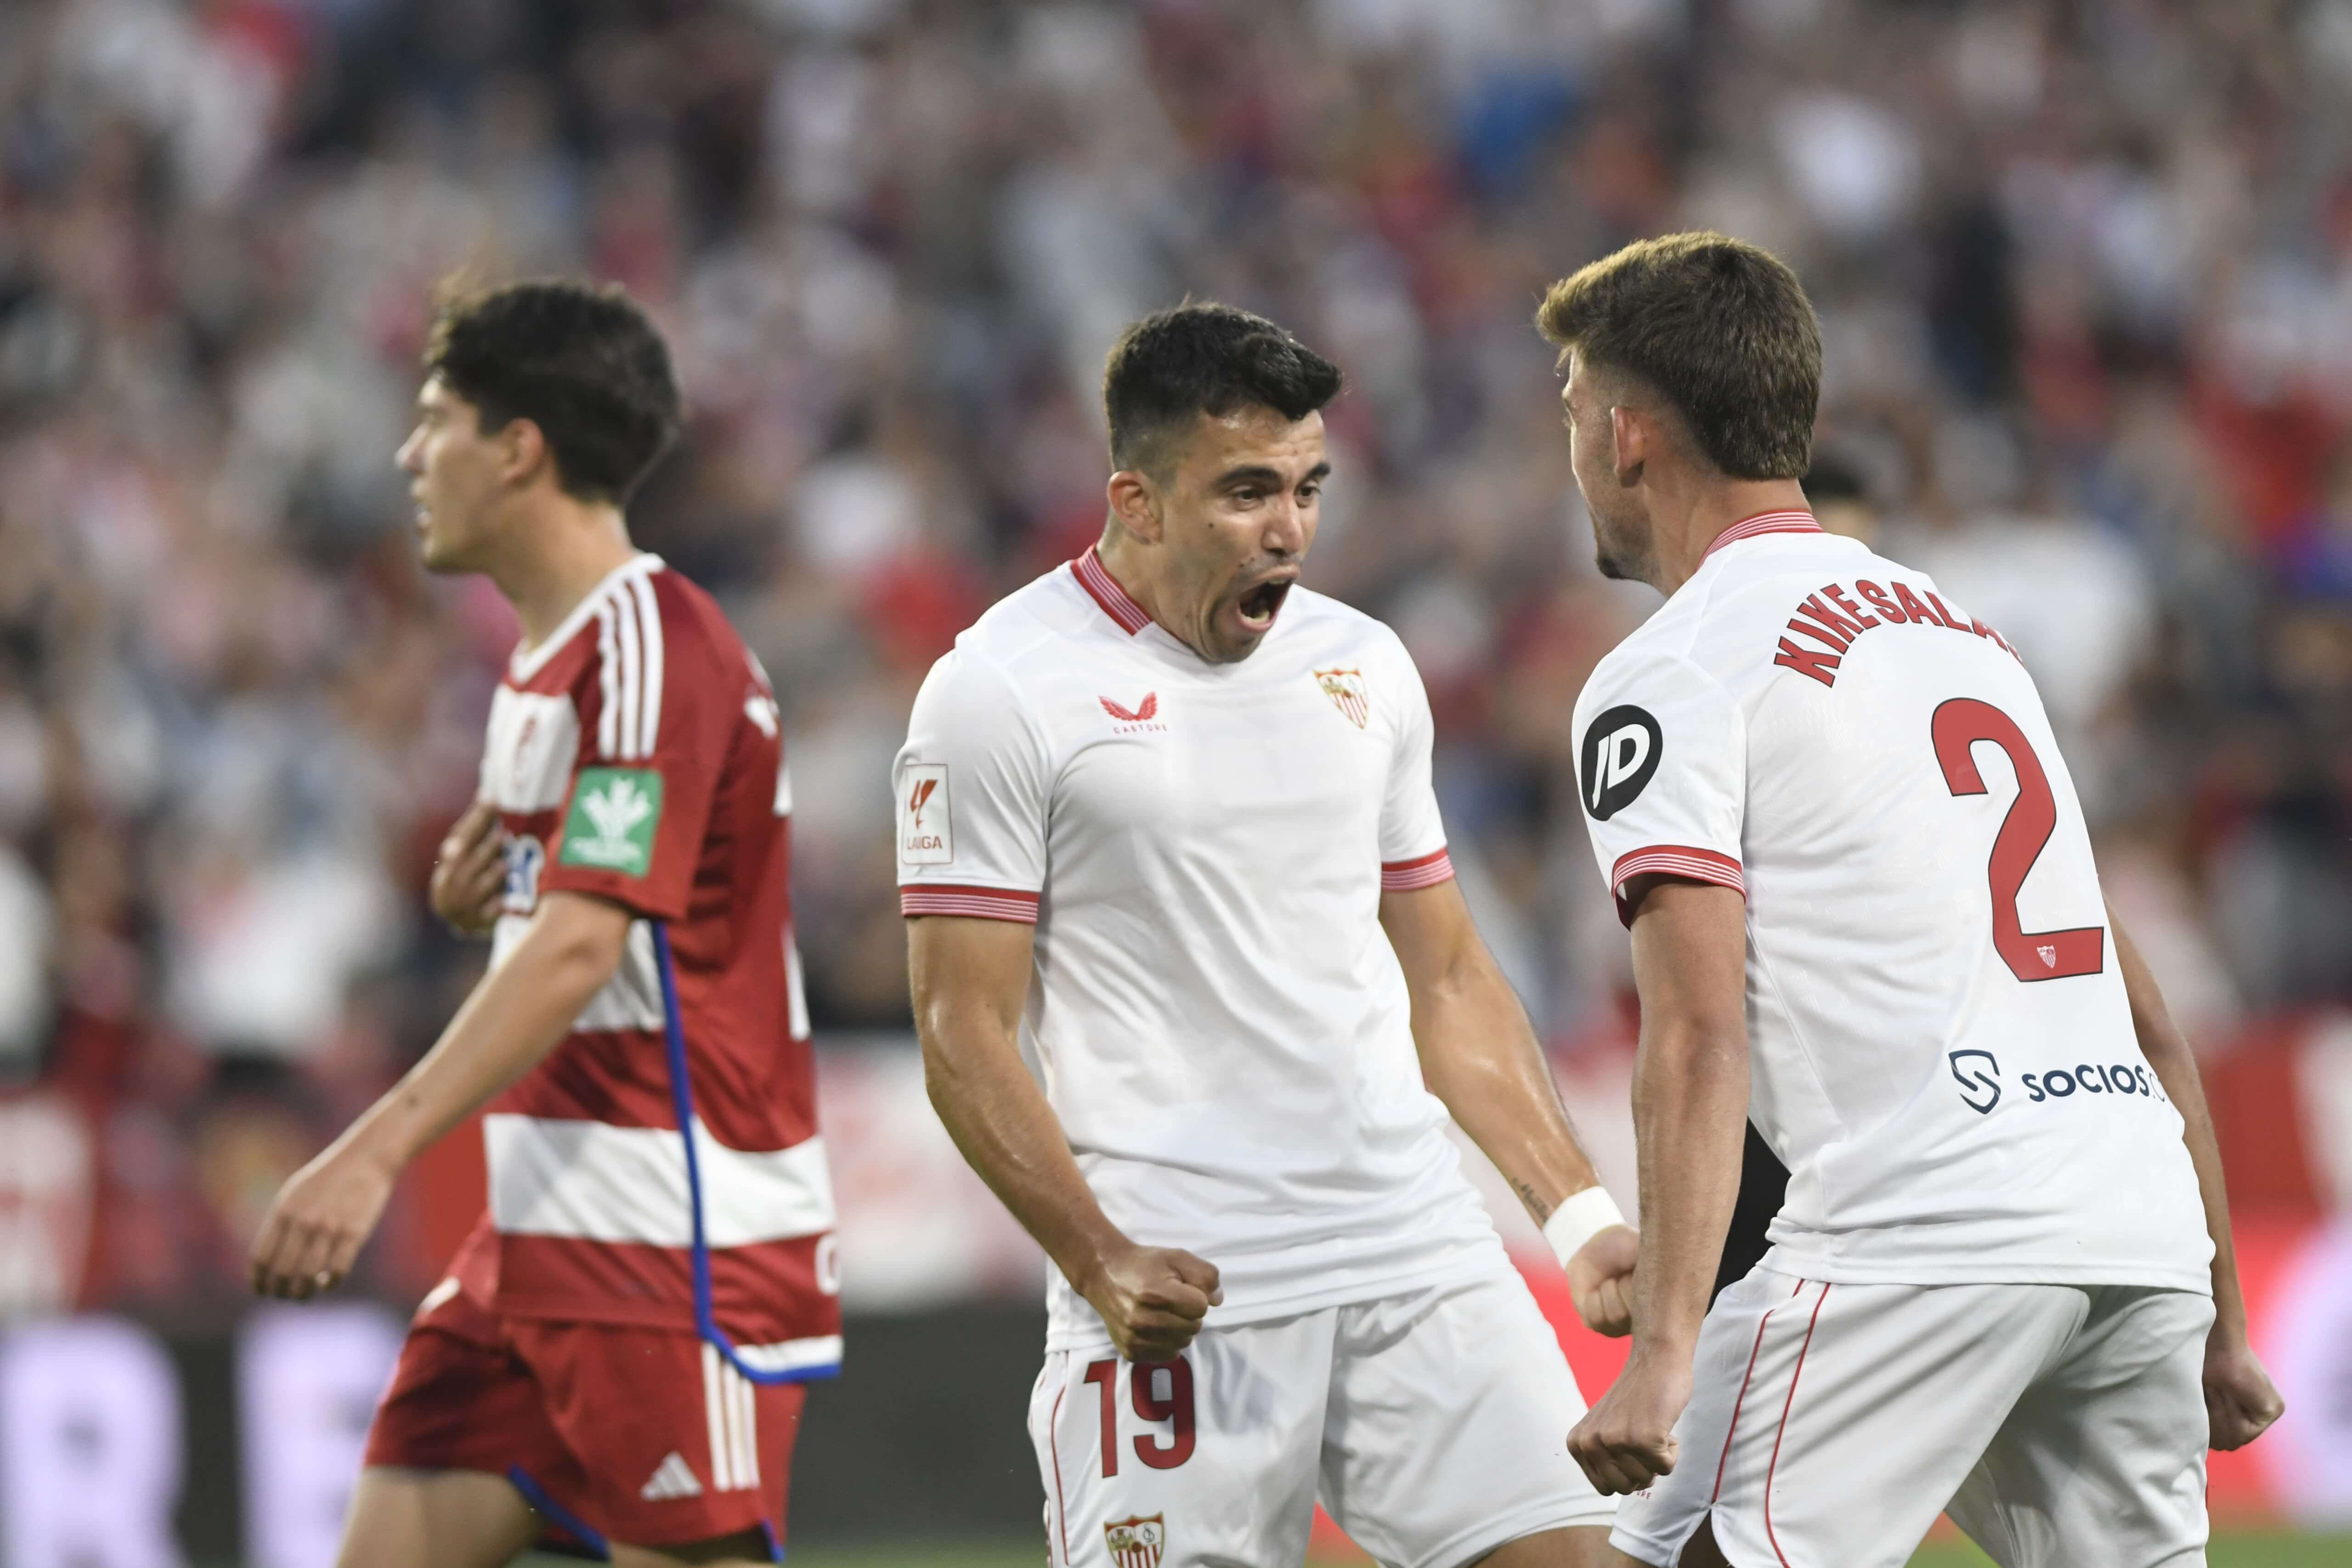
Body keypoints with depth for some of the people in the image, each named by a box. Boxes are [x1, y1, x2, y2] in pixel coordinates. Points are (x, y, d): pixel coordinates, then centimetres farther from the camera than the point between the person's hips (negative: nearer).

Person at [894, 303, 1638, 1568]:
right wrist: (1102, 1261, -18)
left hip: (1417, 1254, 5)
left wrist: (1578, 1211, 12)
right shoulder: (1002, 692, -4)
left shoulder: (1363, 667, 14)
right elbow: (966, 1033, -6)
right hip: (1181, 1288, -5)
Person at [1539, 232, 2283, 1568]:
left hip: (1924, 1237, -7)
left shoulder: (1672, 676, 1)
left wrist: (1666, 1349, -19)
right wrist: (2219, 1323, 26)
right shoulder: (1961, 630, 25)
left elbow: (1699, 1034, -12)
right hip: (2146, 1229, 7)